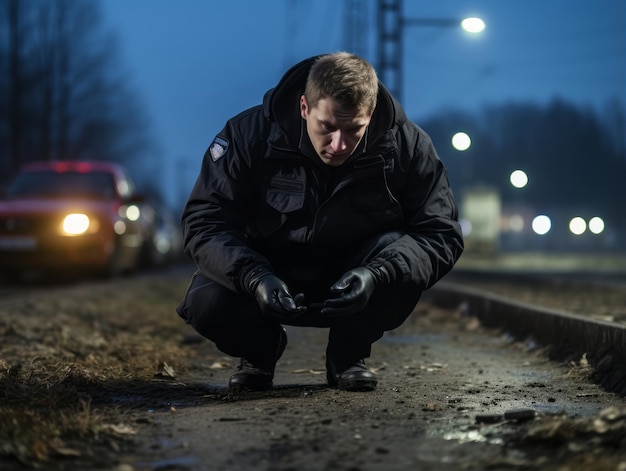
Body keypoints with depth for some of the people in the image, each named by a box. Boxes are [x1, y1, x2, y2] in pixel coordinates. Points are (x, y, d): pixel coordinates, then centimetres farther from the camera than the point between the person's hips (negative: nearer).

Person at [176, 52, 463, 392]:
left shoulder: (407, 145, -18)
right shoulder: (249, 134, -20)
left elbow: (440, 233, -18)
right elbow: (204, 221, -20)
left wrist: (375, 274, -38)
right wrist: (254, 277, -39)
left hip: (355, 284, 0)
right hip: (269, 275, 0)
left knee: (405, 268, -32)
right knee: (206, 303, -29)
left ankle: (349, 353, -1)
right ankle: (260, 348, 9)